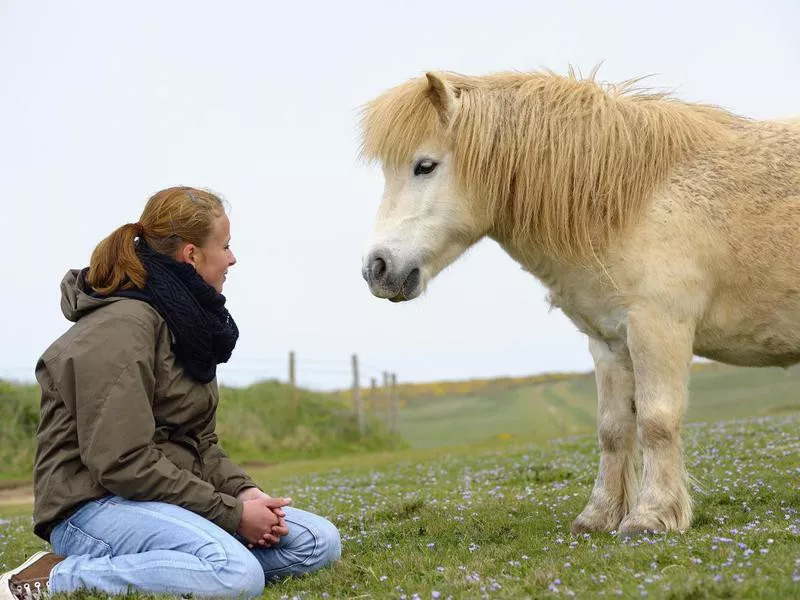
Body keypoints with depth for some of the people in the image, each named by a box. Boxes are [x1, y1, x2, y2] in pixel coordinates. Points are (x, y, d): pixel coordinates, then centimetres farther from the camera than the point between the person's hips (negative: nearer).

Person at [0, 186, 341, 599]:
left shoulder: (185, 324, 15)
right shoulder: (120, 329, -16)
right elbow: (123, 463, -22)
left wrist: (243, 490, -2)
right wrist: (231, 512, -18)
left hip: (172, 498, 10)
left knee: (320, 542, -4)